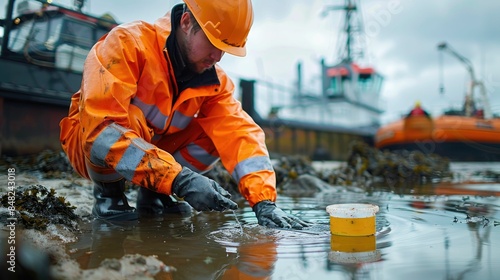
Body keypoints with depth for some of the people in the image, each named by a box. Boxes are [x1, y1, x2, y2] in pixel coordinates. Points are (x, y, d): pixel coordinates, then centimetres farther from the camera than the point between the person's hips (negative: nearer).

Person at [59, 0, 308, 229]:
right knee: (130, 120, -36)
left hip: (156, 149, 5)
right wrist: (179, 179, -44)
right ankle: (108, 191, -7)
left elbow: (238, 133, -18)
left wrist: (264, 202, -33)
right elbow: (102, 126, -37)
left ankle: (152, 194, 1)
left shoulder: (213, 78, -9)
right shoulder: (128, 43, -27)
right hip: (90, 146, -5)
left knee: (219, 130, -13)